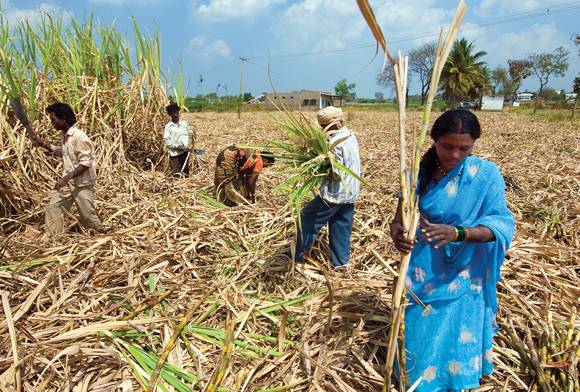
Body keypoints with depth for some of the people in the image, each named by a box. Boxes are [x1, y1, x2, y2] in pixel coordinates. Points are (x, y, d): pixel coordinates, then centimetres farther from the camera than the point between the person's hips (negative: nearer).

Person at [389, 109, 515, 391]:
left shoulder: (486, 174, -13)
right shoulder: (420, 173, -7)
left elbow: (501, 226, -18)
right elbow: (399, 218, -8)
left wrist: (458, 233, -37)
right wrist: (396, 233, -33)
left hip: (461, 275, -2)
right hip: (422, 272, 2)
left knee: (456, 338, 12)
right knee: (418, 333, 16)